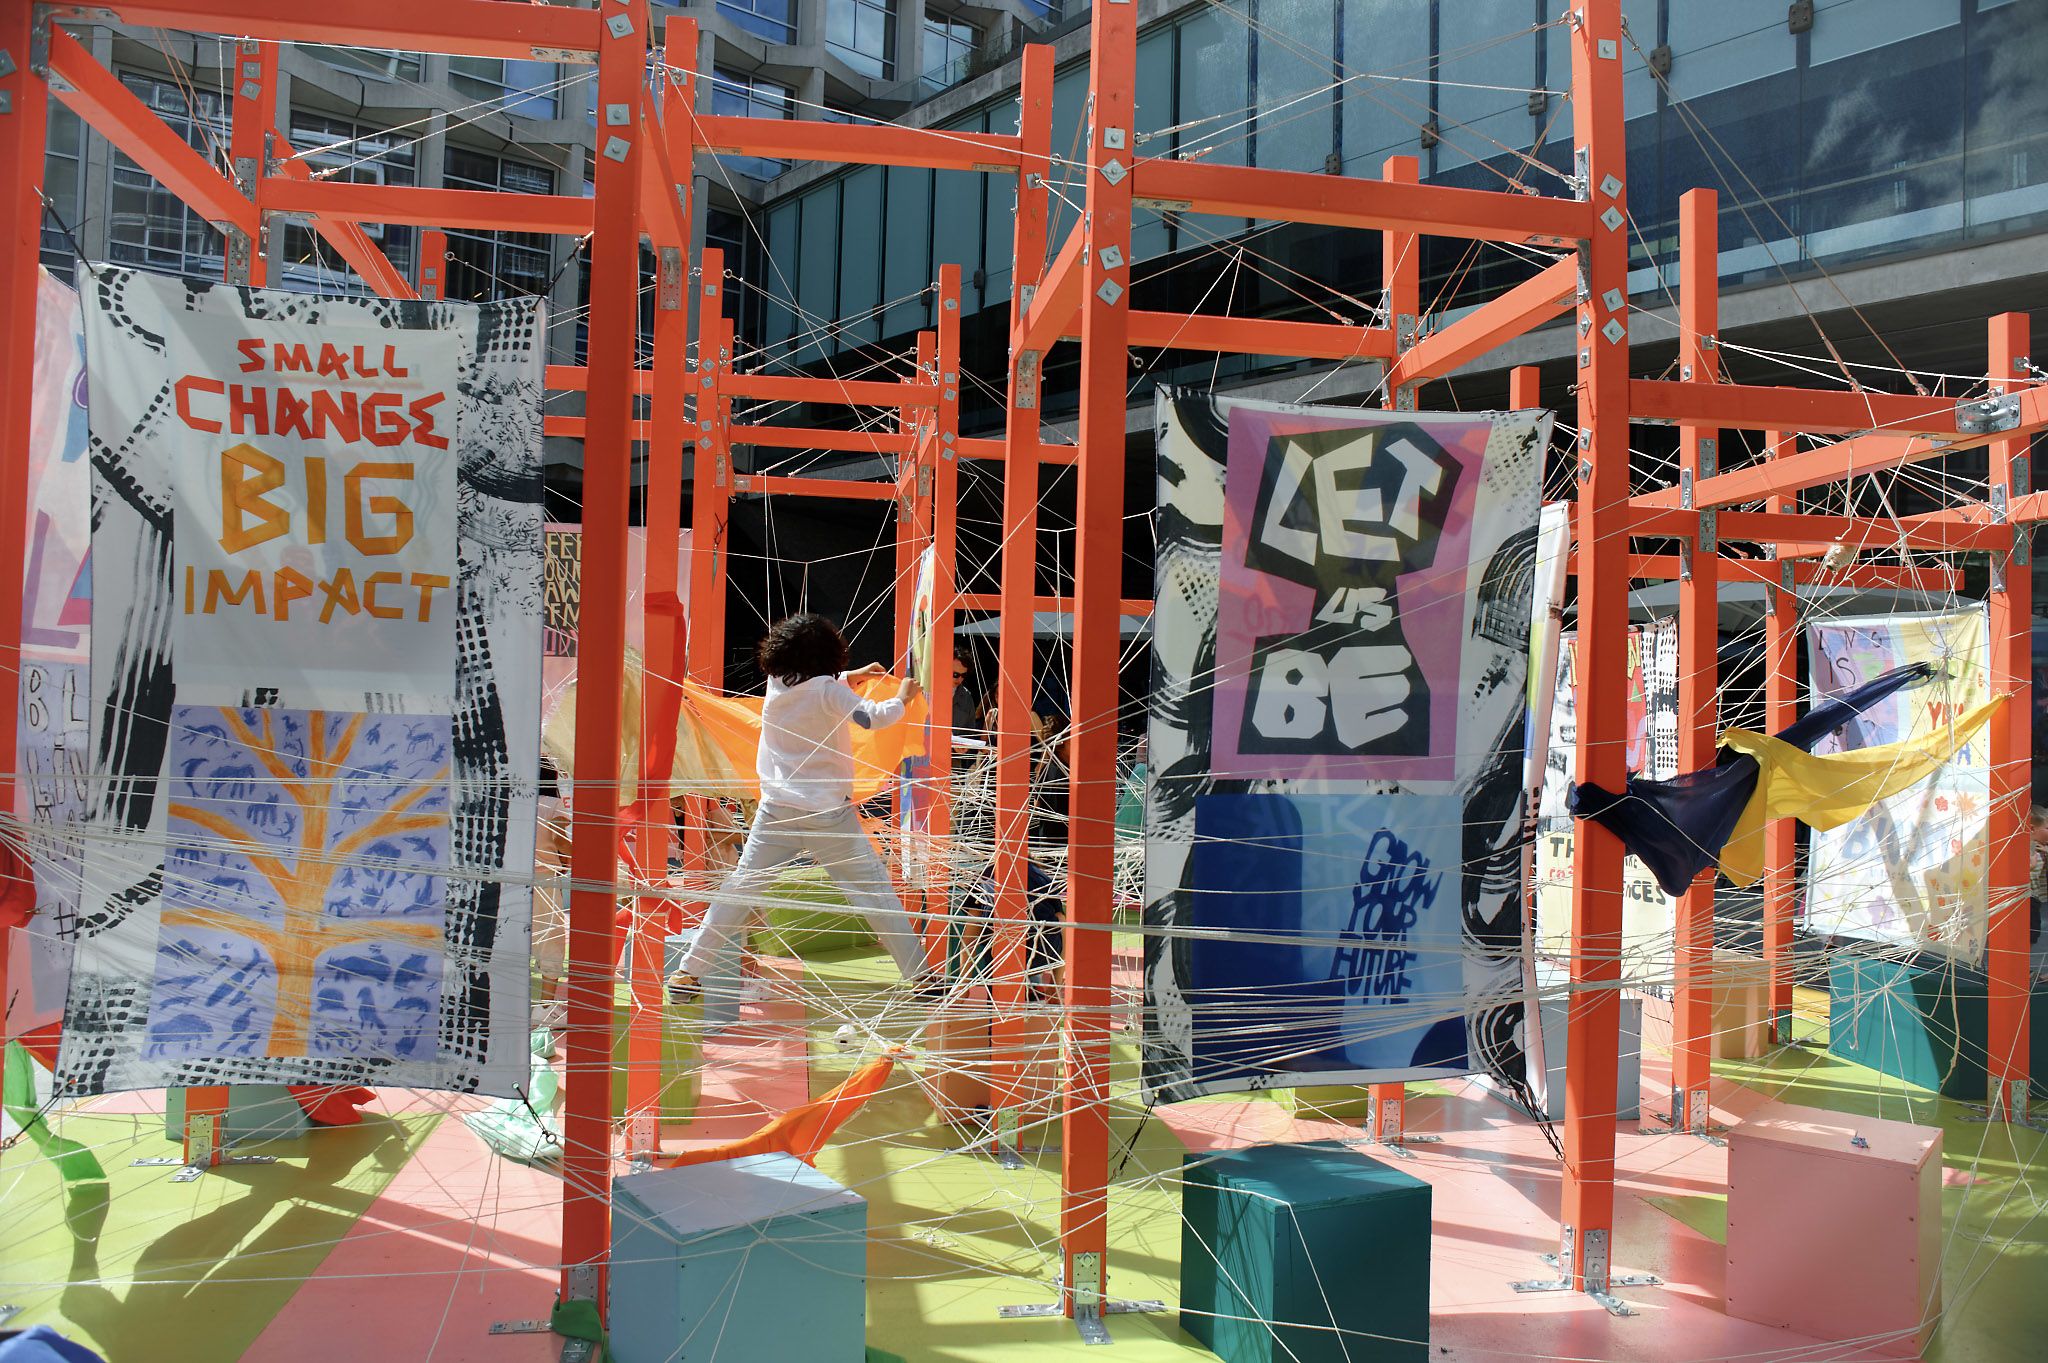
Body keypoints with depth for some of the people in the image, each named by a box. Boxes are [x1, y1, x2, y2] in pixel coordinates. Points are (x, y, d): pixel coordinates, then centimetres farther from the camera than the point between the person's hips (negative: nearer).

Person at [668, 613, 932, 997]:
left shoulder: (775, 685, 6)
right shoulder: (827, 690, -10)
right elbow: (873, 716, -17)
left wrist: (850, 676, 26)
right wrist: (901, 698, 1)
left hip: (777, 810, 4)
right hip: (828, 812, -4)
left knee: (738, 890, 8)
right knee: (874, 892, 3)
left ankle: (688, 972, 7)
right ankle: (920, 975, 6)